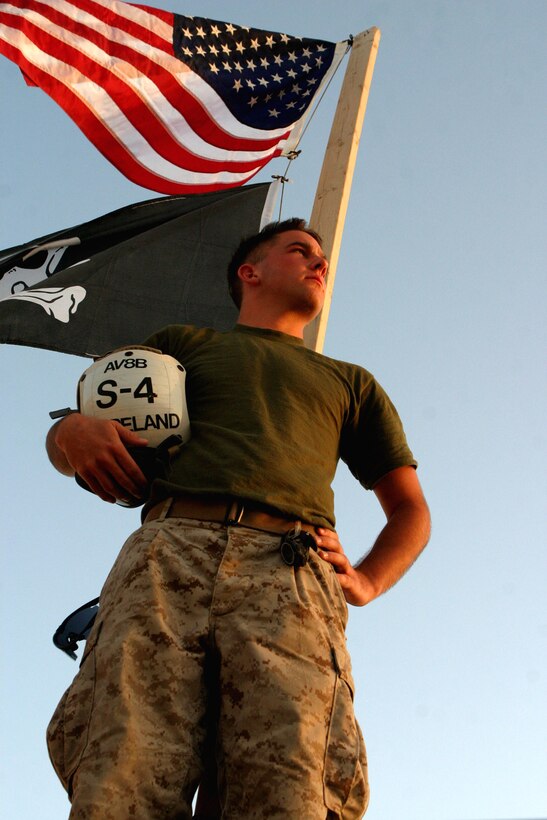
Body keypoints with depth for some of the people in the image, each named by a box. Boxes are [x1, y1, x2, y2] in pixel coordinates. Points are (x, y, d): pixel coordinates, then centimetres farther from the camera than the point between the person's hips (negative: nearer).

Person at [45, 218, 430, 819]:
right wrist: (73, 430, 4)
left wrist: (365, 582, 12)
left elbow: (410, 510, 33)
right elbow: (64, 440, 30)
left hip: (290, 570, 1)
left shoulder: (350, 383, 37)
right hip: (169, 550, 0)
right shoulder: (182, 343, 34)